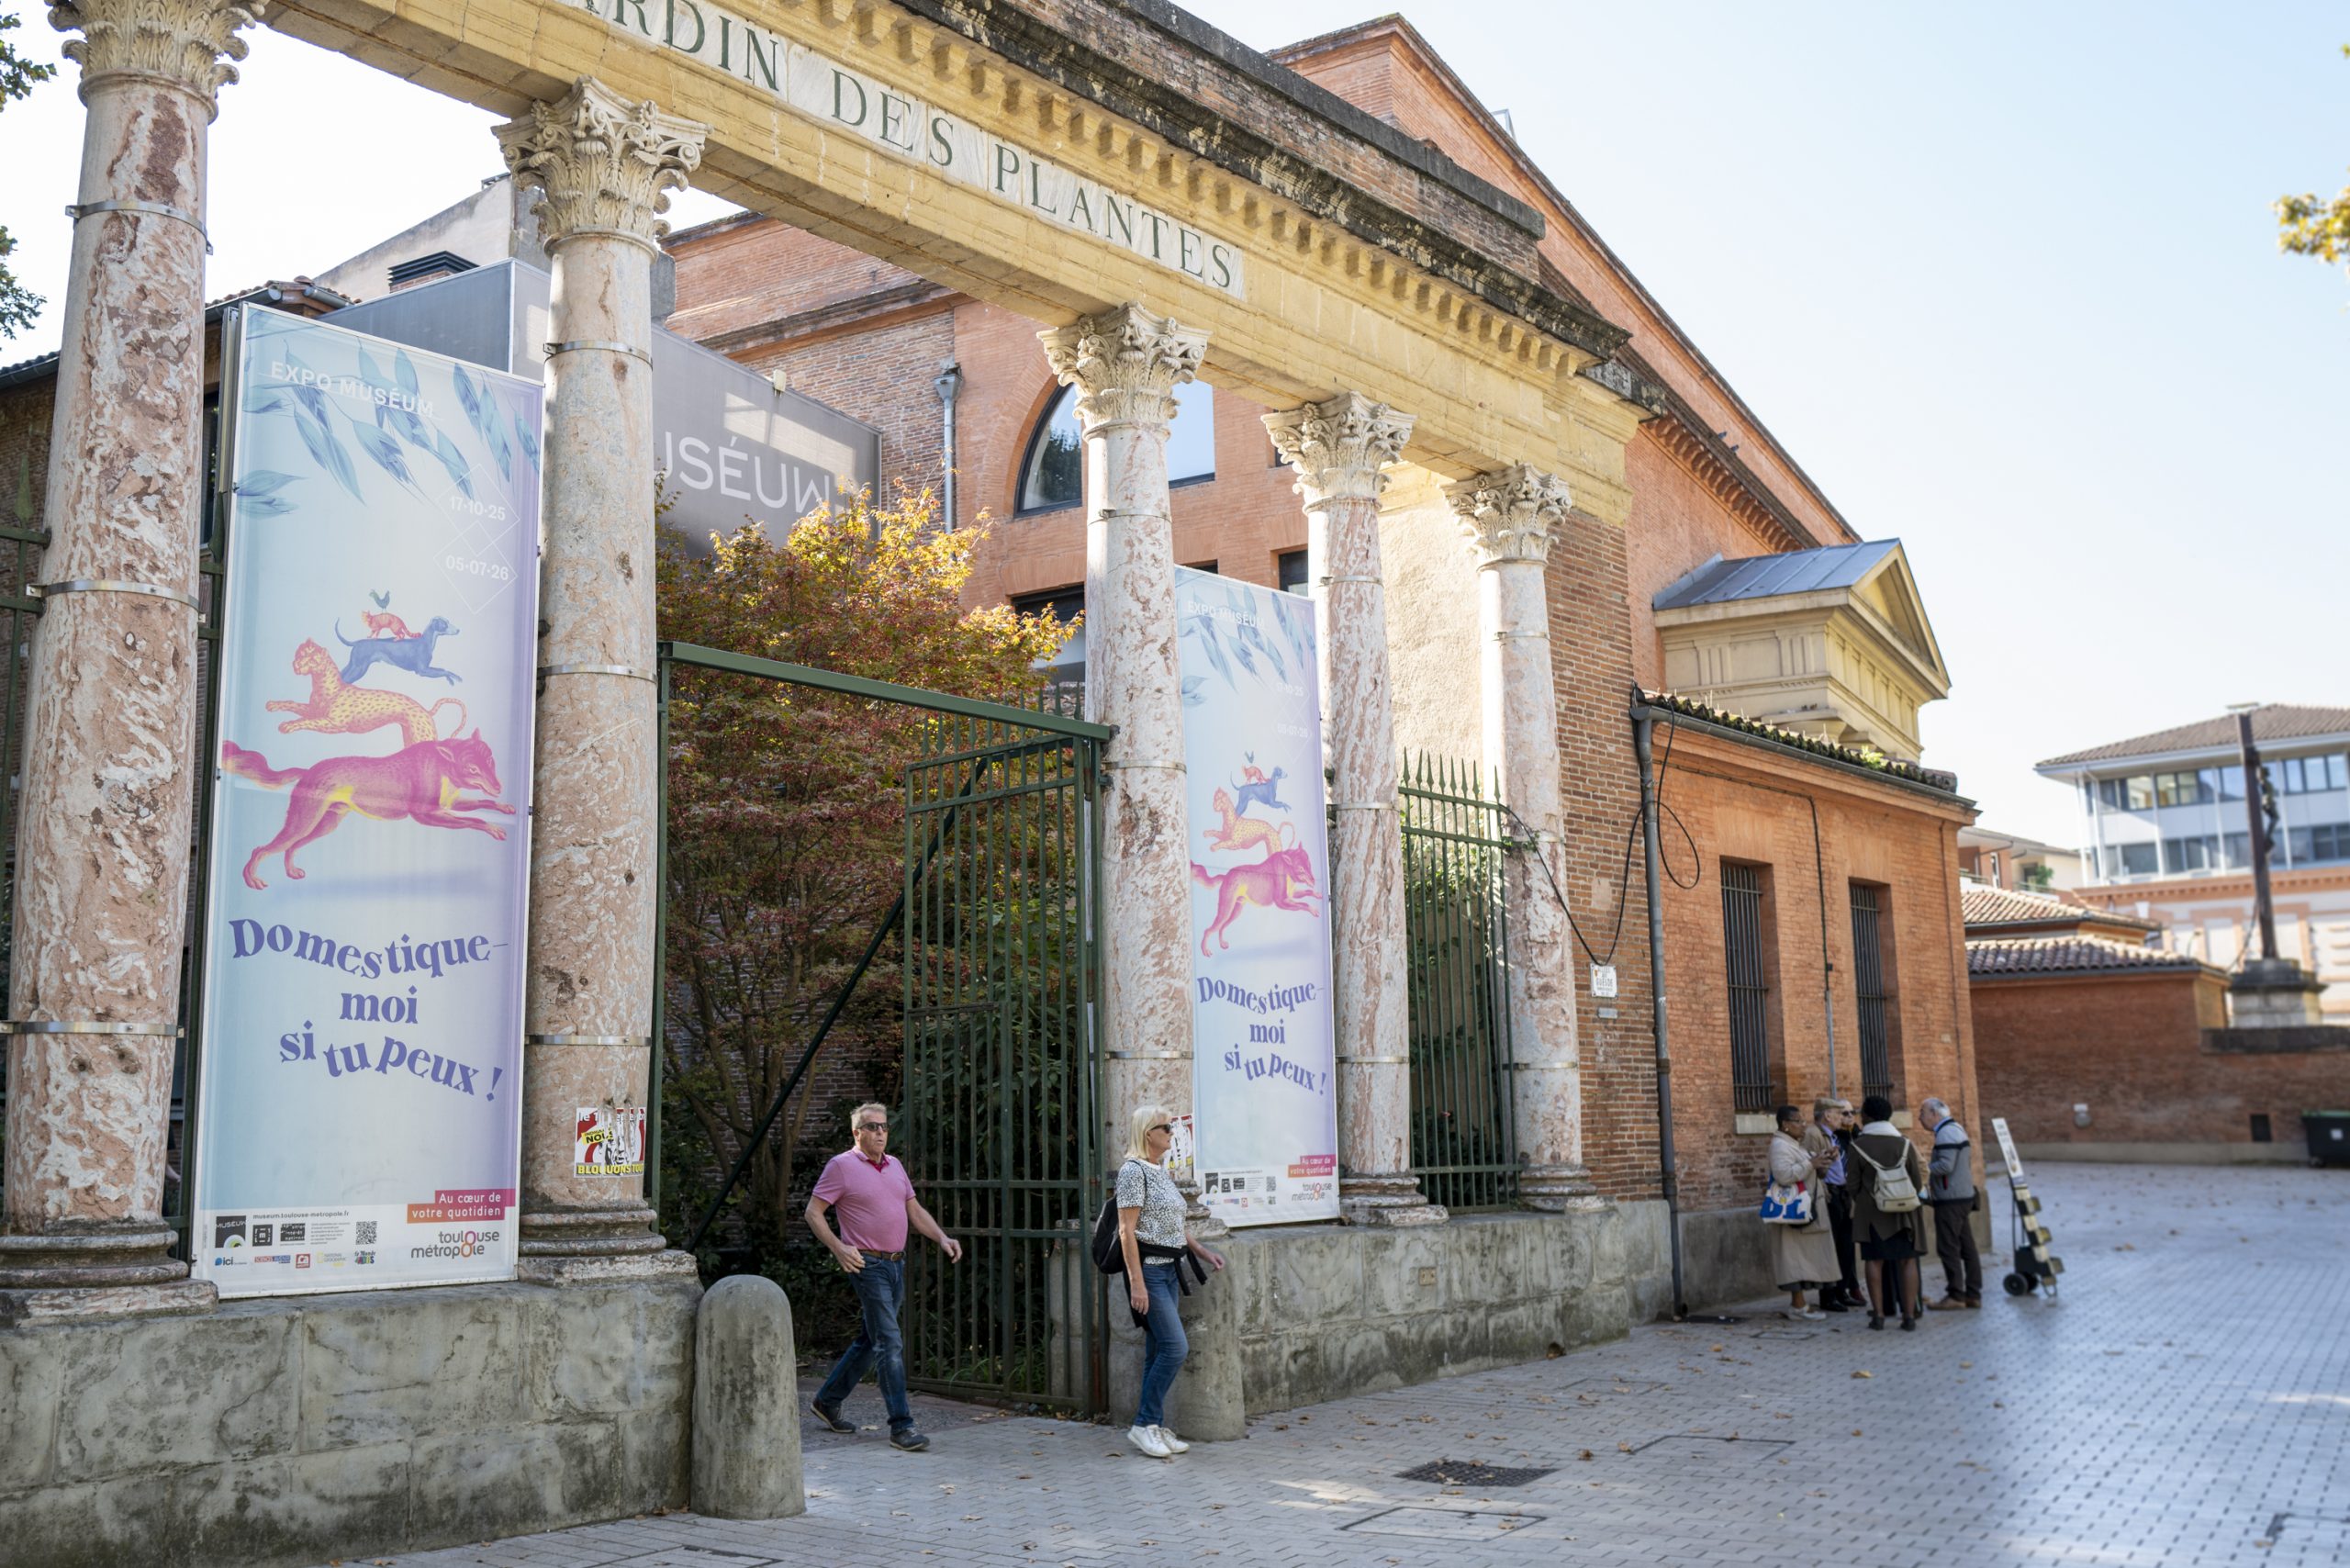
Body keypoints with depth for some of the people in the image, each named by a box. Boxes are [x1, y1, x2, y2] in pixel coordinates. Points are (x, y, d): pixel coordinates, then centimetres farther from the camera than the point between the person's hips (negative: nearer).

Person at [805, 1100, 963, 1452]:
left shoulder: (895, 1166, 15)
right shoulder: (841, 1166, -6)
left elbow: (915, 1210, 18)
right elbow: (813, 1213, -6)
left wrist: (943, 1238, 2)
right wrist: (838, 1248, -18)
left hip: (896, 1264, 8)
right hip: (867, 1264, -8)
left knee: (870, 1340, 16)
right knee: (890, 1344, -12)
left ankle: (827, 1401, 32)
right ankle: (901, 1426, -10)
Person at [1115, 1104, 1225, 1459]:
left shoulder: (1162, 1171, 14)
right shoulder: (1133, 1171, -13)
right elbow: (1127, 1231, -16)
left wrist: (1202, 1253, 16)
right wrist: (1137, 1282, -20)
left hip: (1169, 1269, 9)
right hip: (1148, 1269, -9)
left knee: (1159, 1351, 10)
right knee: (1175, 1346, -12)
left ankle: (1155, 1427, 15)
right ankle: (1144, 1424, -3)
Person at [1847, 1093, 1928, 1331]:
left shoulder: (1858, 1146, -7)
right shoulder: (1905, 1144, -1)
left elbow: (1854, 1184, -4)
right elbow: (1918, 1181, 1)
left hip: (1871, 1212, -1)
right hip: (1904, 1211, 1)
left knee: (1875, 1261, 5)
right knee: (1907, 1260, 6)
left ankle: (1878, 1314, 3)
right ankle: (1909, 1314, 3)